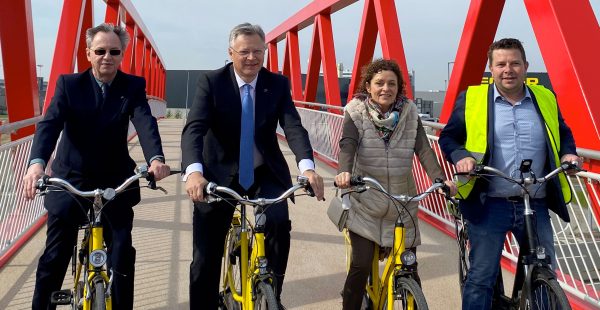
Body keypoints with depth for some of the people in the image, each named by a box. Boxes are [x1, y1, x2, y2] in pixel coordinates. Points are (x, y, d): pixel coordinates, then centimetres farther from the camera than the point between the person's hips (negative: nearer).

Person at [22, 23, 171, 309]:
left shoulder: (133, 86, -4)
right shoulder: (68, 84, -4)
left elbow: (146, 123, -21)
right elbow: (50, 123, -19)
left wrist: (156, 158, -42)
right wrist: (37, 163, -39)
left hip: (115, 182, 0)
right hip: (70, 179, 0)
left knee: (122, 255, -1)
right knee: (55, 255, 5)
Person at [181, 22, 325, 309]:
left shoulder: (278, 84, -2)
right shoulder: (211, 82, -8)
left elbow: (293, 127, -15)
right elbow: (194, 128, -21)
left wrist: (307, 166, -35)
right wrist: (194, 171, -41)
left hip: (265, 172, 1)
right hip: (219, 173, -1)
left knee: (279, 222, -27)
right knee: (205, 259, 2)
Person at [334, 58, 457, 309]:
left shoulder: (409, 113, 1)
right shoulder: (356, 112, -5)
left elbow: (423, 149, -10)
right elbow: (347, 145, -21)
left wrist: (440, 179, -26)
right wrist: (344, 172, -41)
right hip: (365, 206, -2)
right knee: (361, 266, -6)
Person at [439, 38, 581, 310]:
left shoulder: (546, 99, 8)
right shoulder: (471, 99, -1)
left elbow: (563, 134, 22)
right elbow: (448, 137, 6)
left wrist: (568, 154, 1)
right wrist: (460, 156, -14)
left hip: (536, 205, 4)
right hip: (489, 205, -3)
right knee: (480, 277, 0)